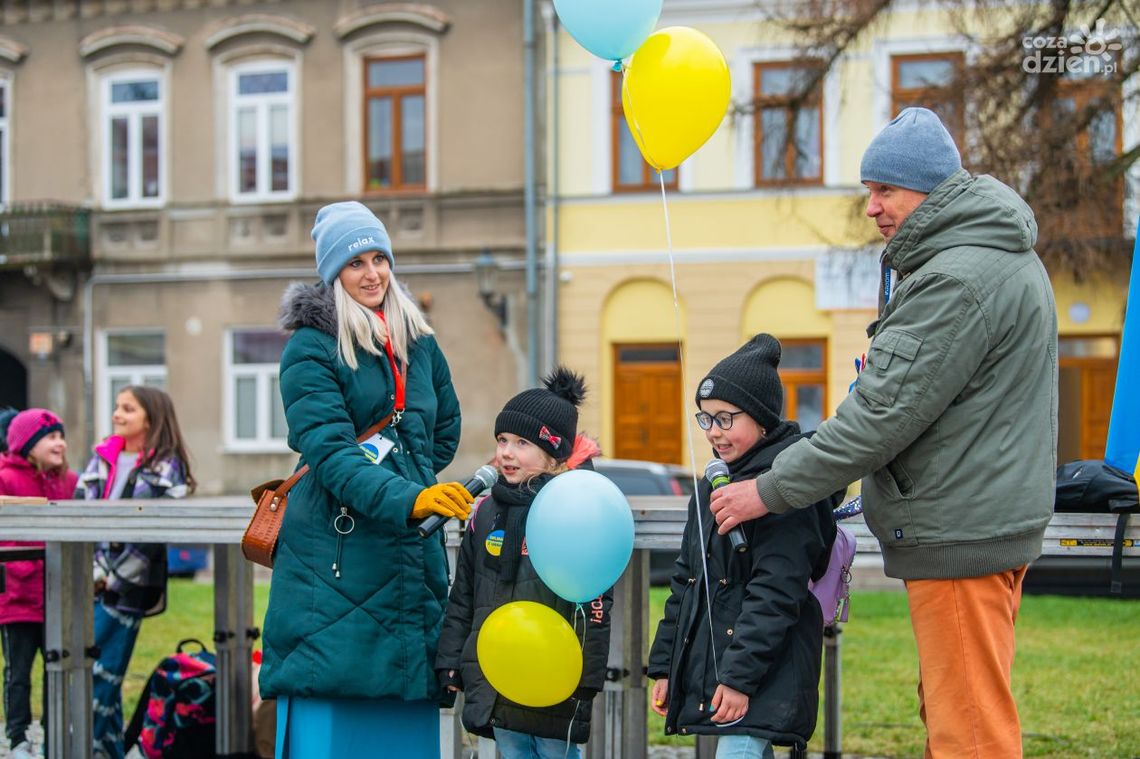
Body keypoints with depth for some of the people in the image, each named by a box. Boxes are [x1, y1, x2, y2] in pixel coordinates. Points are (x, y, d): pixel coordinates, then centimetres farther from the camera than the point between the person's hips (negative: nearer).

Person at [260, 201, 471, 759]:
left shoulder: (420, 344, 14)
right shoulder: (310, 350, -5)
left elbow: (445, 429, 28)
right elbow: (330, 453, -17)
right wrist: (406, 498, -30)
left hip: (411, 555, 6)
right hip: (335, 559, -5)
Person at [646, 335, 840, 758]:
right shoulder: (711, 486, 15)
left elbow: (776, 594, -20)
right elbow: (686, 581, 19)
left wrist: (740, 675, -22)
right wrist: (664, 666, 17)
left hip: (763, 673, -9)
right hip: (705, 668, 9)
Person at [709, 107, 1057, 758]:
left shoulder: (957, 280, -19)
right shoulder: (1005, 256, 15)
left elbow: (885, 414, -21)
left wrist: (773, 490, -15)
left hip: (960, 533, -11)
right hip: (993, 518, 11)